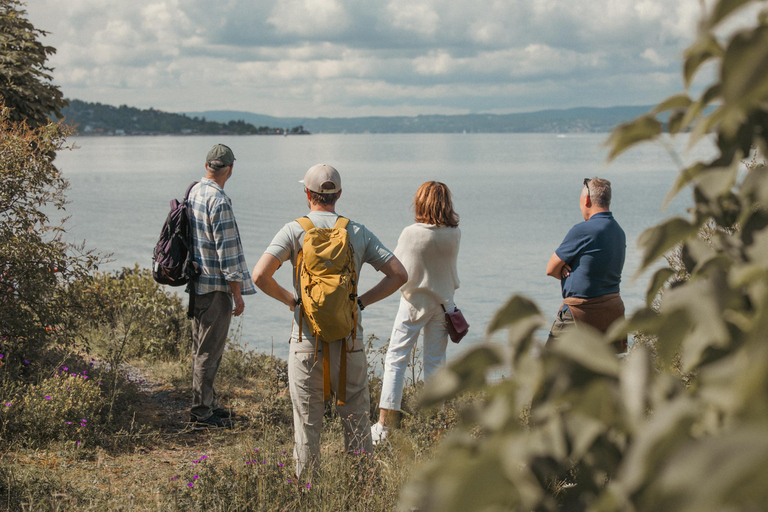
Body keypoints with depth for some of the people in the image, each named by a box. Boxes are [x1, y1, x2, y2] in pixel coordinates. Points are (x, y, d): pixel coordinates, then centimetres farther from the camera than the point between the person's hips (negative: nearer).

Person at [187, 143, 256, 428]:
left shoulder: (193, 193, 8)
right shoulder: (219, 202, -19)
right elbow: (227, 251, -19)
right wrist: (238, 294, -13)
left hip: (196, 284, 9)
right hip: (215, 287, -9)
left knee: (202, 348, 17)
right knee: (209, 351, -2)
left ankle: (207, 404, 27)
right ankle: (202, 413, 3)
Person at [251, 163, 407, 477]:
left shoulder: (294, 231, -4)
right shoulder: (358, 233, 3)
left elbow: (260, 275, -14)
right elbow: (398, 274, 1)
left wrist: (288, 298, 2)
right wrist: (361, 301, 6)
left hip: (307, 340, -1)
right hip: (349, 337, 2)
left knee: (307, 421, 7)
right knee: (357, 420, 11)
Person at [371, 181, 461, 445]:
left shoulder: (411, 233, -15)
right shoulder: (455, 235, -5)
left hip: (415, 302, -3)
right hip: (443, 302, 3)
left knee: (396, 359, 2)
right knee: (435, 363, 10)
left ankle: (384, 424, -3)